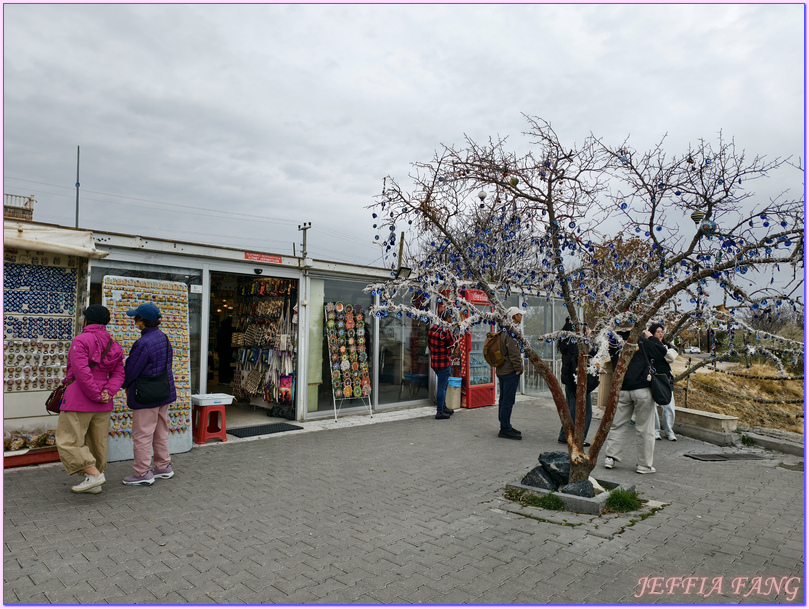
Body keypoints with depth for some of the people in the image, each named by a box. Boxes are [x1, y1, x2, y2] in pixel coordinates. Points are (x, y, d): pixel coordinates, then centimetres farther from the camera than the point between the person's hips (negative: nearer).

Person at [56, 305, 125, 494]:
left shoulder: (80, 341, -12)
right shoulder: (113, 345, 10)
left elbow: (82, 373, -21)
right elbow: (118, 373, 4)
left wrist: (96, 395, -16)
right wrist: (107, 392, -9)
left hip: (79, 400, -7)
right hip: (102, 406, 7)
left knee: (69, 440, 1)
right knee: (97, 441, 12)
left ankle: (94, 474, -8)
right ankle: (94, 484, 20)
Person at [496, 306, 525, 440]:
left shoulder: (504, 331, 14)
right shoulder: (512, 332, -17)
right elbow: (514, 353, -20)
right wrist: (518, 368, -12)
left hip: (502, 370, 10)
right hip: (510, 371, -10)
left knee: (504, 399, 15)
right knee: (508, 400, -6)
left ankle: (505, 426, 25)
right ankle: (505, 429, -2)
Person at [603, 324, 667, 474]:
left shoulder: (614, 342, 1)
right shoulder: (640, 340, -12)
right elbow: (661, 352, -5)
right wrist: (651, 337, 5)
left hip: (621, 390, 4)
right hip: (642, 389, -4)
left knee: (618, 425, 13)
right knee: (644, 428, 5)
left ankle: (610, 456, 12)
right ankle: (645, 464, 11)